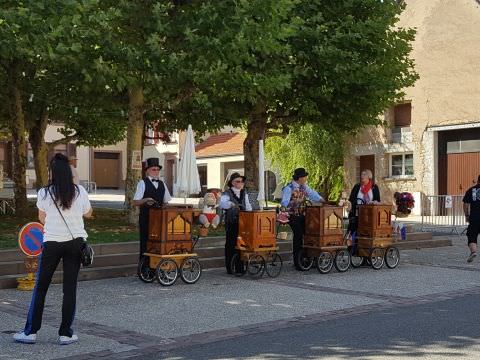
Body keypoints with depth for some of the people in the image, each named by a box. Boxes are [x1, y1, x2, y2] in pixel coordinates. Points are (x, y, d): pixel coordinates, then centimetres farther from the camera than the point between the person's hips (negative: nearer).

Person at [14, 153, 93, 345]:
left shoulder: (44, 193, -8)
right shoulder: (79, 191, -3)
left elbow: (42, 219, 5)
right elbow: (88, 213, 11)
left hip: (52, 242, -1)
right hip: (75, 242, 2)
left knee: (40, 288, 9)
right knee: (70, 289, 7)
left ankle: (31, 331, 12)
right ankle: (66, 334, 9)